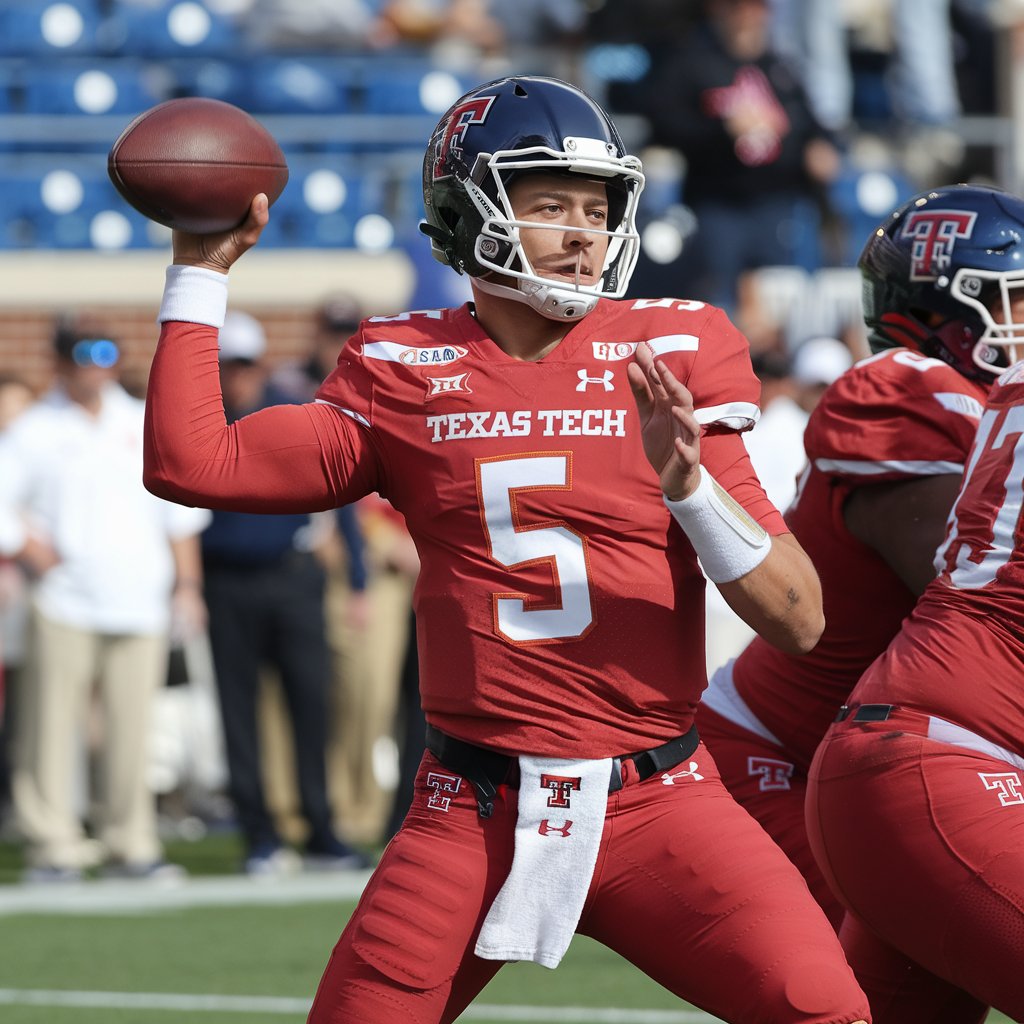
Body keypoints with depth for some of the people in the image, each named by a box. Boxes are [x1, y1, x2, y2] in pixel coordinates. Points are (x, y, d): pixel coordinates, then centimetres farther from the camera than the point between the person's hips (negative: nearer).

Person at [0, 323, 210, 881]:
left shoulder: (144, 426, 15)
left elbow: (179, 508, 17)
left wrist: (186, 583, 11)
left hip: (140, 605, 3)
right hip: (63, 603, -3)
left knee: (131, 728, 0)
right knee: (51, 729, -7)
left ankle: (130, 845, 5)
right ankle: (53, 845, -4)